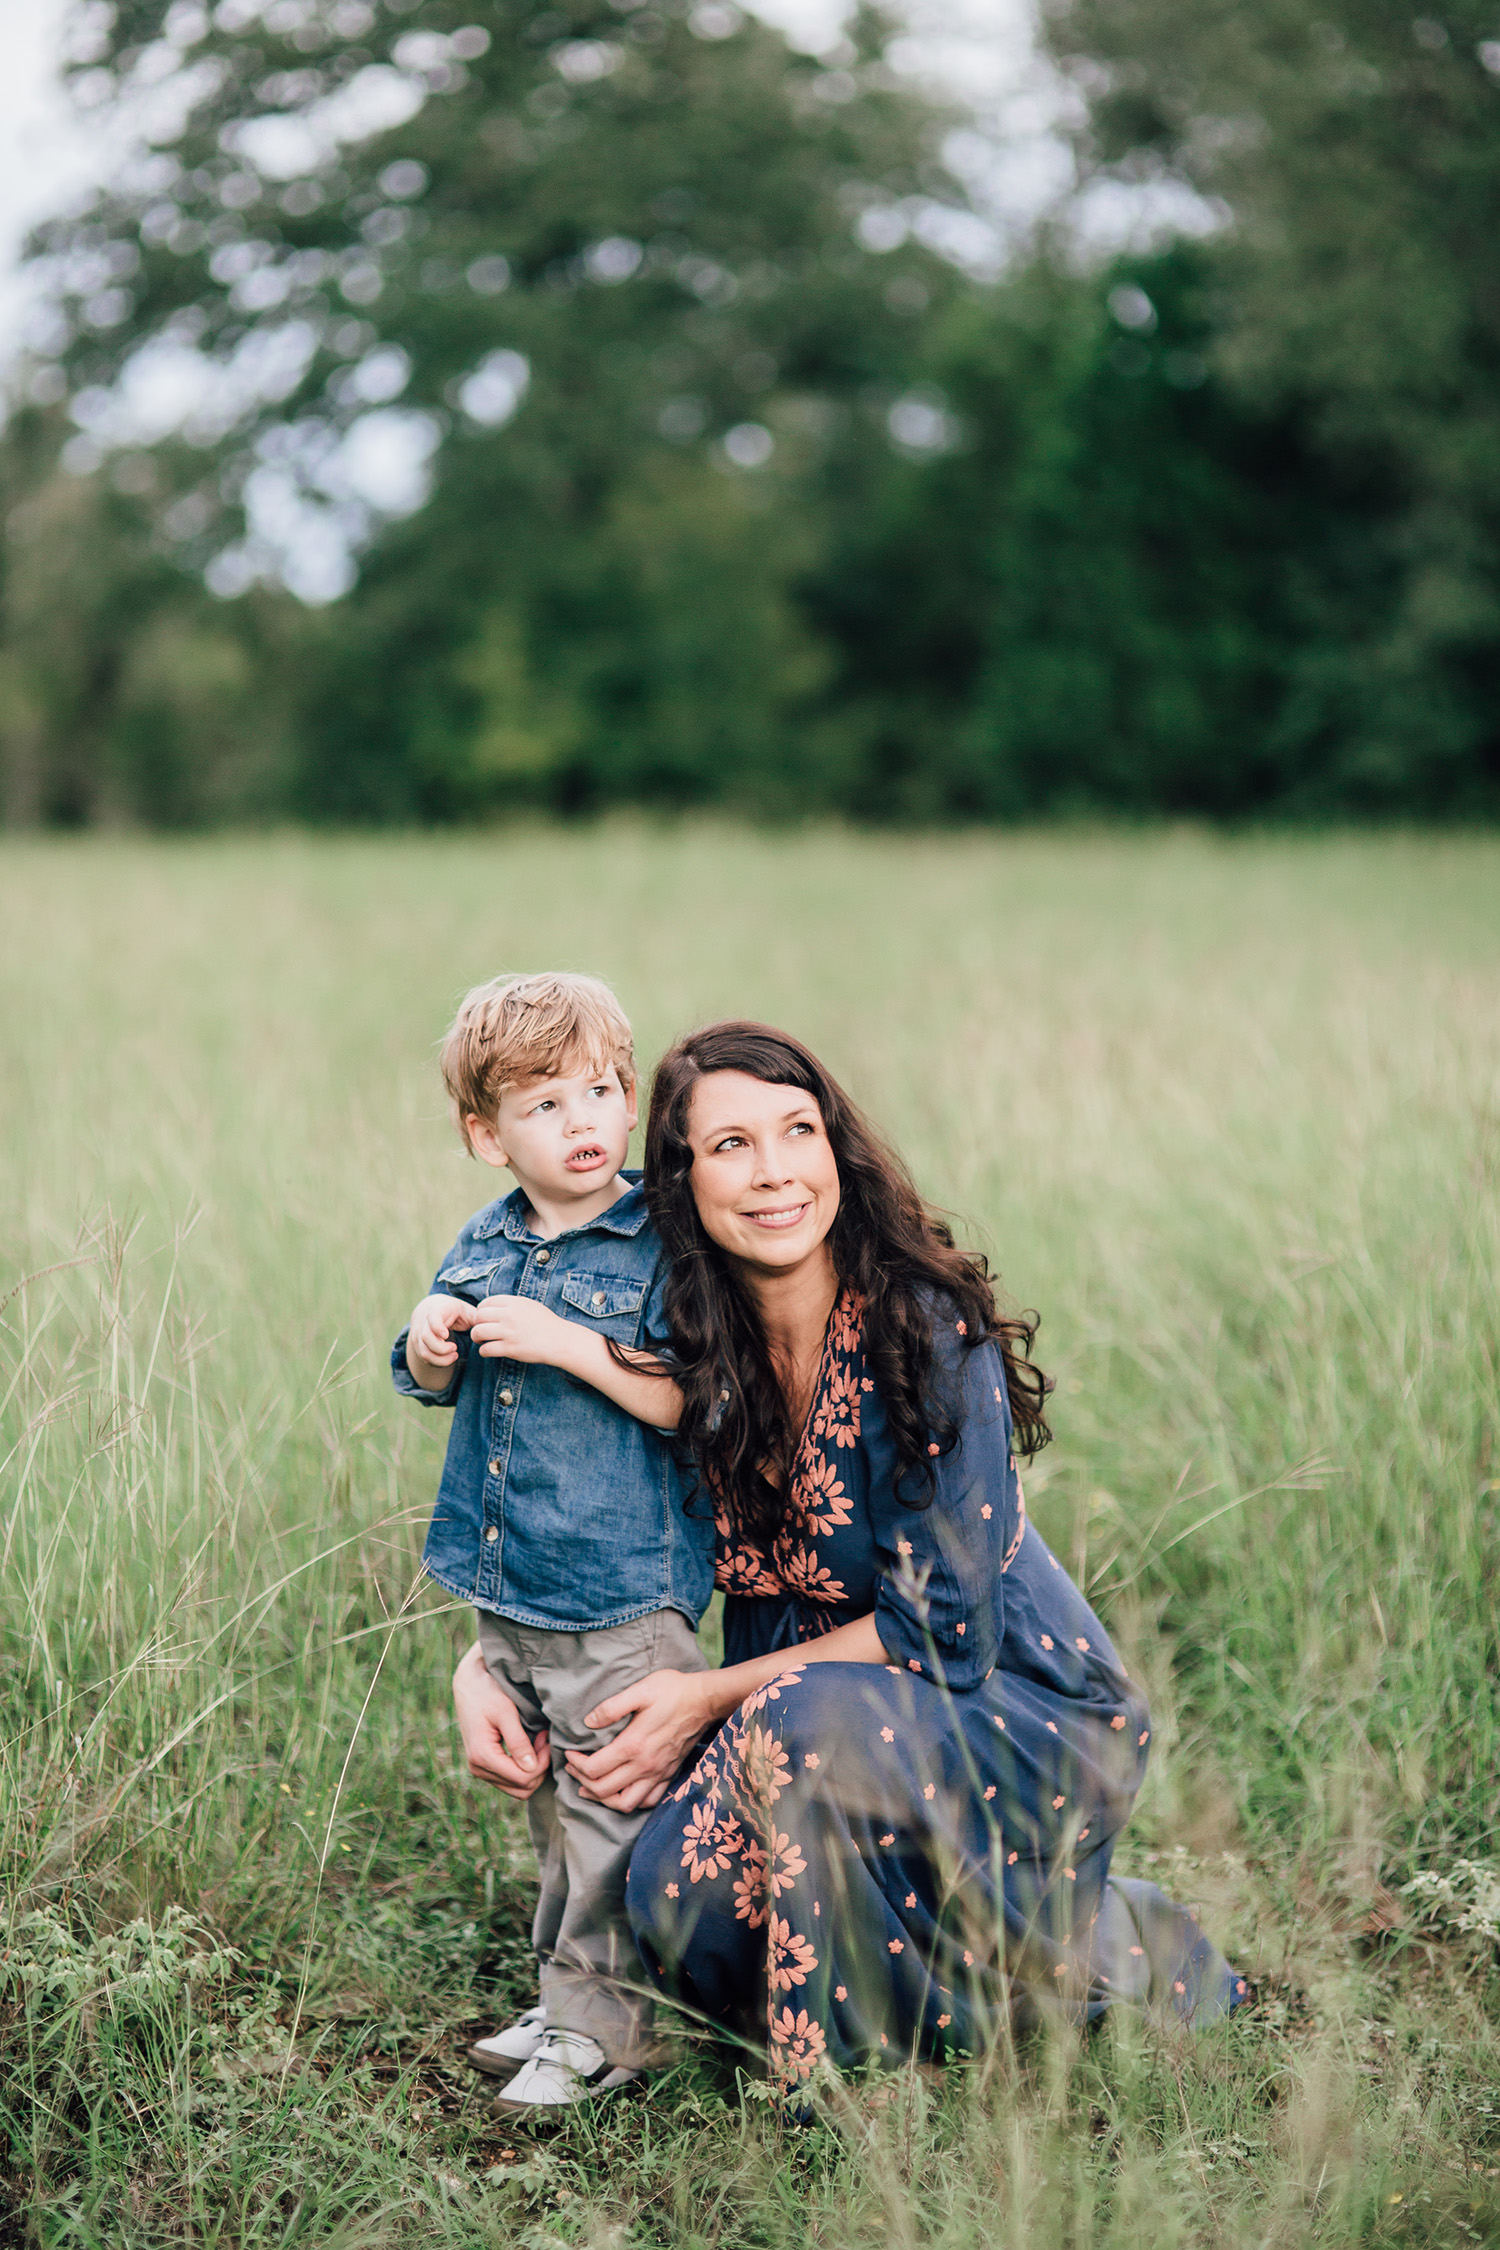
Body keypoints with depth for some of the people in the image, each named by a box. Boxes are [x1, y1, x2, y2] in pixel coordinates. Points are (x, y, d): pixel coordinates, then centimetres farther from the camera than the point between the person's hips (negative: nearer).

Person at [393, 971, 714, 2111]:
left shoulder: (658, 1247, -12)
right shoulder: (483, 1246, 8)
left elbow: (690, 1401, -21)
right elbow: (434, 1387, 18)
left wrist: (568, 1342, -26)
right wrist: (429, 1343, -4)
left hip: (621, 1597, -7)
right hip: (507, 1589, 7)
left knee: (610, 1808, -1)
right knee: (547, 1795, 17)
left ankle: (601, 2025, 10)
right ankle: (569, 1985, 30)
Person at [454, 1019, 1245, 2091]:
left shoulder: (925, 1327, -20)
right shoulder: (698, 1356, -4)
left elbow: (944, 1634, -20)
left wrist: (710, 1698, -17)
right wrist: (479, 1669, -9)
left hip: (1028, 1711, -6)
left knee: (809, 1719, -35)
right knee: (681, 1893, -22)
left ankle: (1091, 1944, -11)